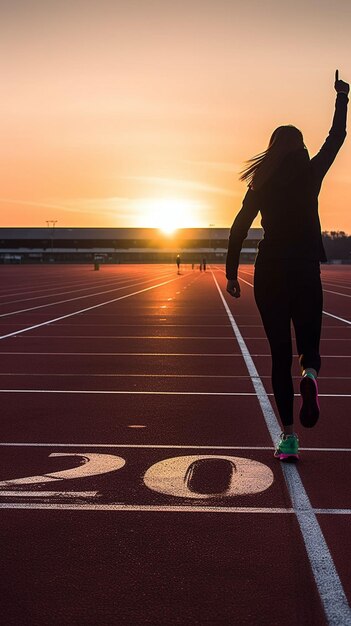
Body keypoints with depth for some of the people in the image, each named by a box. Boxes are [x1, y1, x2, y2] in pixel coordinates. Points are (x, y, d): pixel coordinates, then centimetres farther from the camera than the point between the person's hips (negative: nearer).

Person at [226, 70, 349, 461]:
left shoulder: (261, 185, 2)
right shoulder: (311, 176, 0)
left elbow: (239, 229, -1)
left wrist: (231, 274, 4)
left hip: (269, 274, 1)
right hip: (306, 273, -1)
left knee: (280, 353, 4)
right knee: (308, 345, 14)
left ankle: (288, 436, -2)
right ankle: (309, 375, -24)